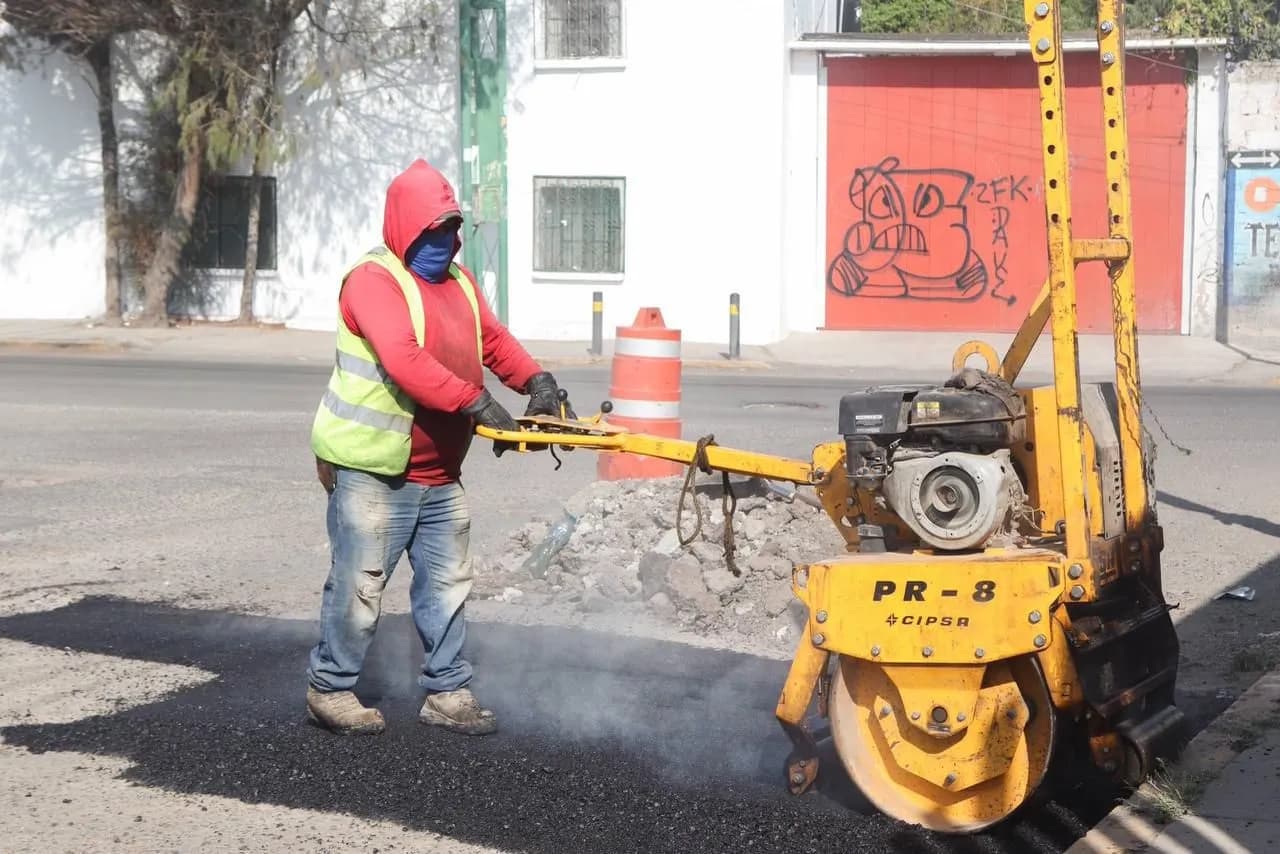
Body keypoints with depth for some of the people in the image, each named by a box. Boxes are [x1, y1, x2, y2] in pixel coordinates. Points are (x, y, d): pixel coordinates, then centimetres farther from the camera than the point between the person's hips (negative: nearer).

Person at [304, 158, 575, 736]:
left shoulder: (458, 282, 14)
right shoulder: (373, 280, -15)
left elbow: (494, 341, 14)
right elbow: (404, 361, -27)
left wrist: (537, 382, -6)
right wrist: (479, 404, -32)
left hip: (439, 473, 8)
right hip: (373, 470, -8)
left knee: (447, 584, 11)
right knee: (360, 583, -1)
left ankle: (446, 693, 20)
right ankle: (331, 688, 13)